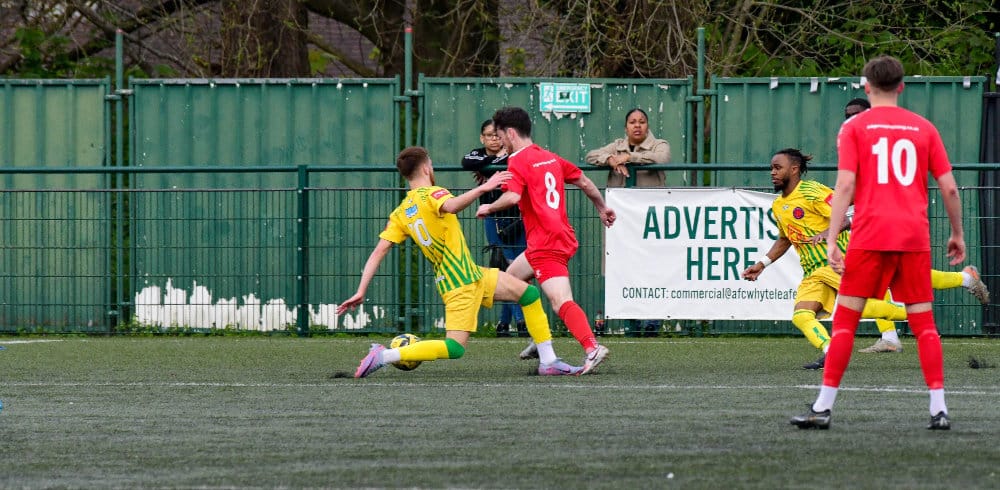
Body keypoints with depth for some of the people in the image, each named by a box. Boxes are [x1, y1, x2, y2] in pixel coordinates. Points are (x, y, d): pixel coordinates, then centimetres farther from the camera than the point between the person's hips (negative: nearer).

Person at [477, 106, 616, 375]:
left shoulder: (518, 161, -7)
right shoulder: (550, 158, 16)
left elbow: (512, 197, -23)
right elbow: (584, 182, 23)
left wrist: (488, 208, -5)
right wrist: (602, 208, 37)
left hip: (546, 245, -9)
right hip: (563, 237, 9)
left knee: (561, 302, -19)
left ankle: (592, 348, -35)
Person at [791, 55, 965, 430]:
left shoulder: (854, 128, 2)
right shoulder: (924, 128, 9)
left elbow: (845, 185, -7)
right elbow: (949, 188, 6)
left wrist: (832, 240, -9)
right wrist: (957, 234, 18)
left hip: (869, 237, -2)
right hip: (915, 236, 2)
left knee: (845, 320, 2)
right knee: (924, 323, 6)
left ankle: (823, 408, -1)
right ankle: (939, 409, -1)